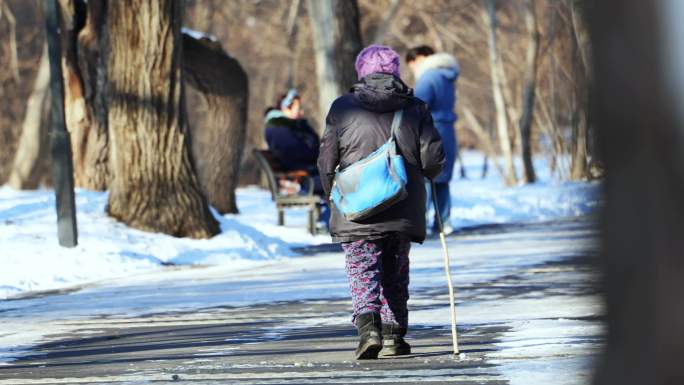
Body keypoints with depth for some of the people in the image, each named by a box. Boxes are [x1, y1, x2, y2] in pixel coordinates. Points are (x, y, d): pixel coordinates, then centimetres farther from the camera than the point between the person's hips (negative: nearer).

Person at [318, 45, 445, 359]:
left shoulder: (342, 108, 0)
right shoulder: (415, 108, 2)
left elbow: (326, 161, 1)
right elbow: (433, 158, -2)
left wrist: (333, 195, 18)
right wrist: (422, 175, 21)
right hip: (402, 212, 2)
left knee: (362, 273, 0)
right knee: (395, 273, 15)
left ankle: (368, 326, -22)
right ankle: (393, 336, 14)